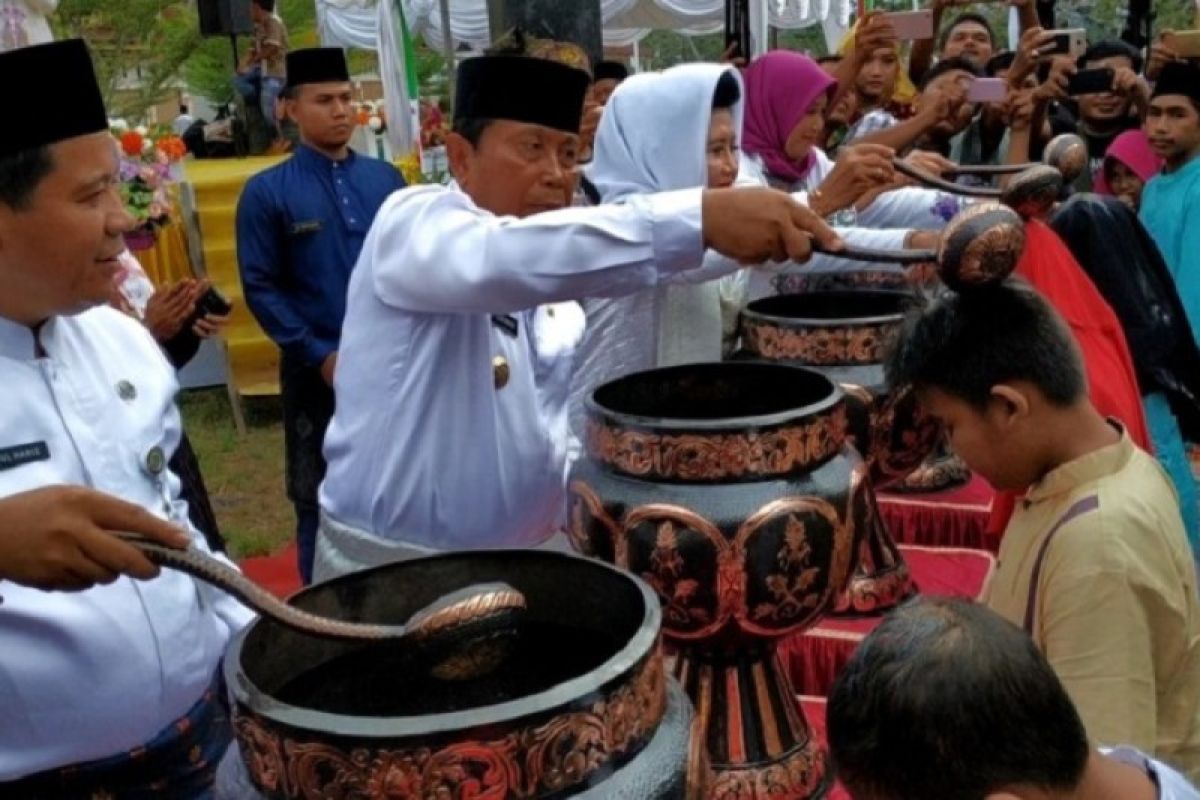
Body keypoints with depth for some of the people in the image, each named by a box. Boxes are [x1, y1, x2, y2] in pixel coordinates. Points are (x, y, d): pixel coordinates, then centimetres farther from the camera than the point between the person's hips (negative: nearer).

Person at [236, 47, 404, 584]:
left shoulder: (386, 179, 4)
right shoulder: (266, 192, -6)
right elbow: (261, 289, -7)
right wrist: (321, 356, -12)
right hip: (317, 371, -2)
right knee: (321, 500, 12)